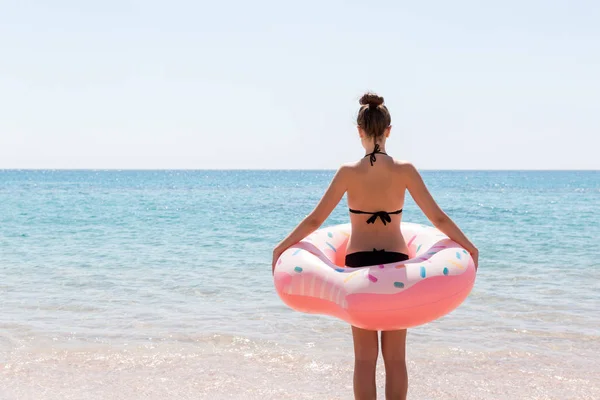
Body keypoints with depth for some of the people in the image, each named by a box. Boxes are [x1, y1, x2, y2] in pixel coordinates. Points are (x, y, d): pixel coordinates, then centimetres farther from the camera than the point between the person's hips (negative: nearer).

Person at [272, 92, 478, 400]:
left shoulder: (348, 172, -6)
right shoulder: (404, 170, -5)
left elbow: (315, 220, -3)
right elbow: (438, 218, -1)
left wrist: (281, 247, 11)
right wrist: (470, 247, 12)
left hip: (358, 262, 0)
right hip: (397, 262, 0)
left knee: (365, 357, 8)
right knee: (395, 357, 10)